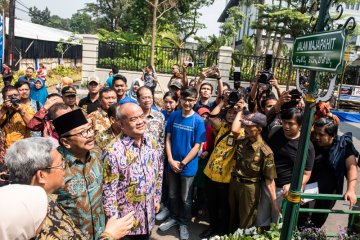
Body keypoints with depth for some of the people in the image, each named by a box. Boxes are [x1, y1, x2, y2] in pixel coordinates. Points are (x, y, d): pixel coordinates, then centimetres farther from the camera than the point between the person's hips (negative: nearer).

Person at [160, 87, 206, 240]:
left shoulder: (198, 121, -12)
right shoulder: (174, 116, -3)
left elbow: (197, 146, -11)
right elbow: (168, 139, 1)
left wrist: (182, 163, -13)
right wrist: (171, 160, -9)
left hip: (188, 166, -3)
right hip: (172, 163, 3)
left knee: (185, 198, 13)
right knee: (172, 195, 19)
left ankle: (184, 223, 34)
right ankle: (174, 217, 41)